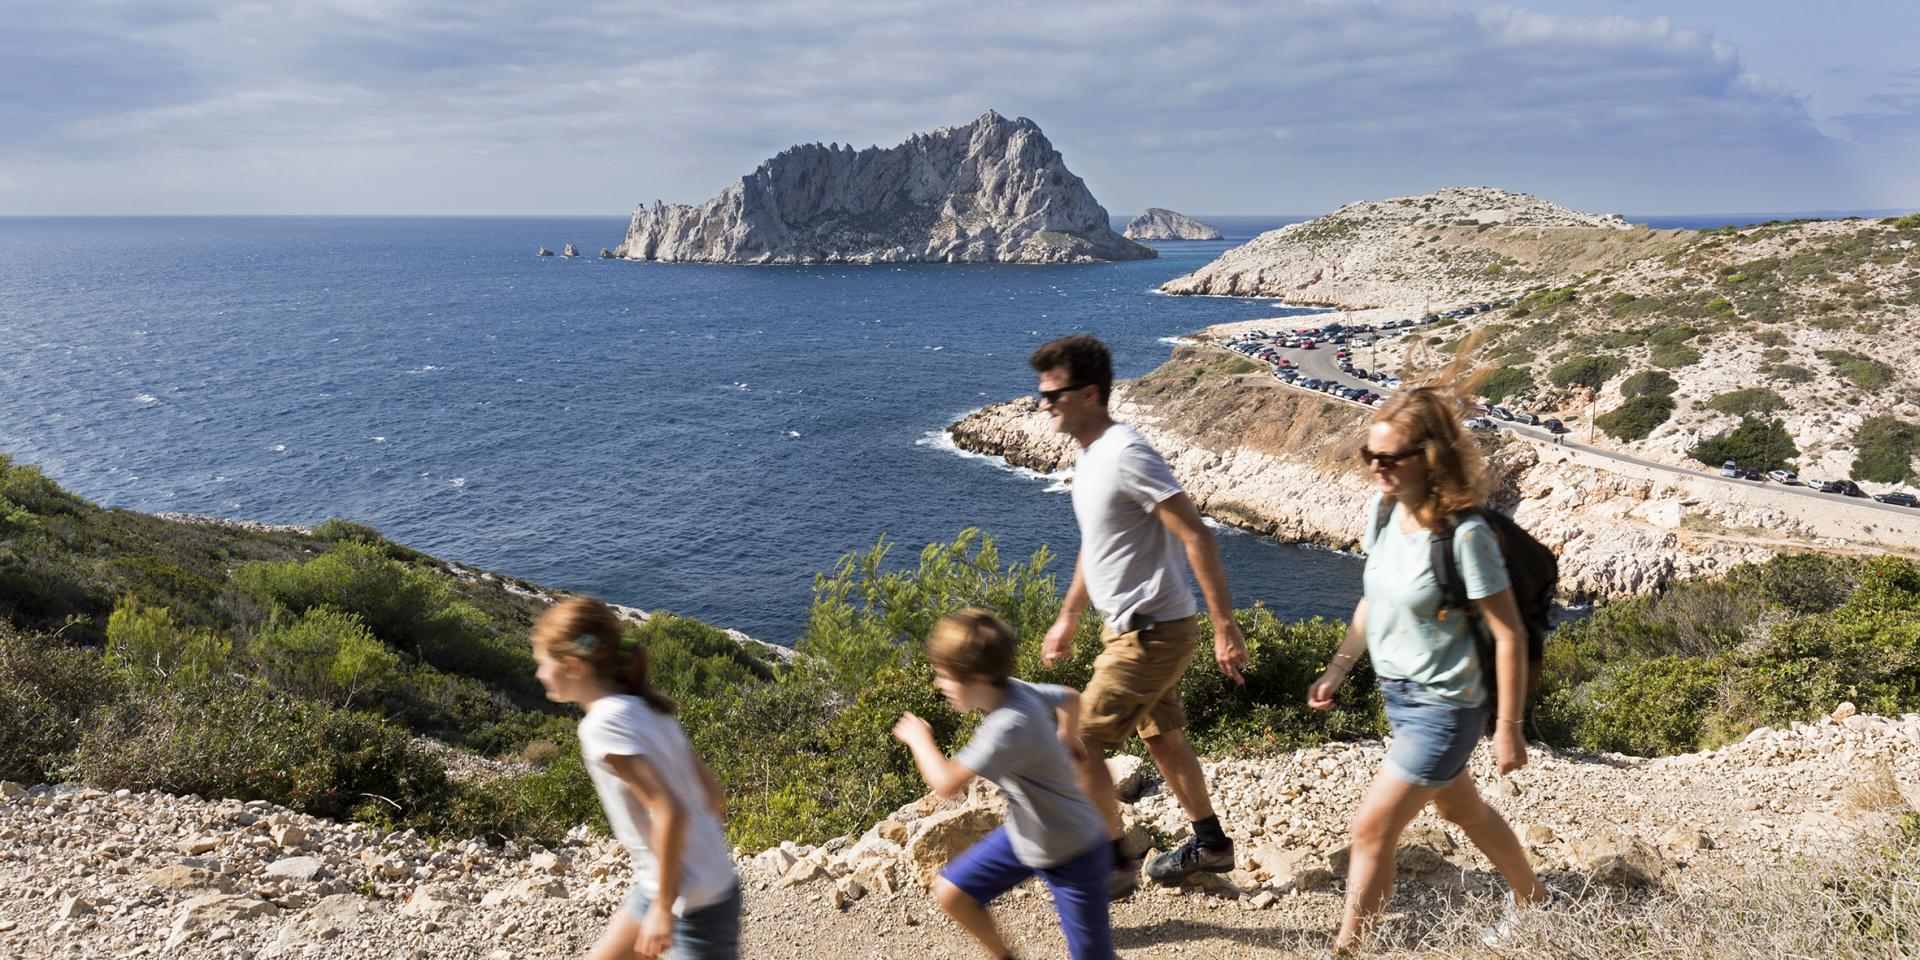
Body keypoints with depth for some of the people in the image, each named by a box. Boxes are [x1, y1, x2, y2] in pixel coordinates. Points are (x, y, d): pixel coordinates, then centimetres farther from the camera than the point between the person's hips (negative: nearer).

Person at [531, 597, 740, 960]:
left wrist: (663, 908, -20)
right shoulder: (647, 709, 3)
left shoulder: (602, 726, -21)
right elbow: (712, 793, 7)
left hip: (694, 905, -9)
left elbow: (671, 812, -28)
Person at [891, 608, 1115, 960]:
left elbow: (947, 782, -36)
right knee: (950, 892, 6)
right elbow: (1070, 697, 10)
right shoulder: (1015, 690, -9)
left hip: (1071, 854, -8)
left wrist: (919, 739, -17)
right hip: (1025, 834, 8)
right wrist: (1064, 743, 26)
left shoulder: (1009, 726, -34)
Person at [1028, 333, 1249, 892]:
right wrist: (1069, 617, 26)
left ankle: (1112, 863, 13)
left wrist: (1225, 625, -26)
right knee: (1162, 738, 23)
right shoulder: (1089, 455, 9)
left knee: (1079, 744, -3)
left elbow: (1196, 537, -25)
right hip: (1134, 629, 10)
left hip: (1151, 634, -10)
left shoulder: (1126, 456, -23)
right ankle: (1210, 844, 39)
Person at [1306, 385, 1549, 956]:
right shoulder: (1382, 511, -4)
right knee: (1461, 810, 26)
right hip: (1398, 693, 8)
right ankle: (1532, 902, 50)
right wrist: (1337, 669, 11)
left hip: (1443, 705, -8)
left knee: (1372, 829, -5)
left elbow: (1509, 636, -19)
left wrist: (1508, 729, -16)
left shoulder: (1464, 535, -25)